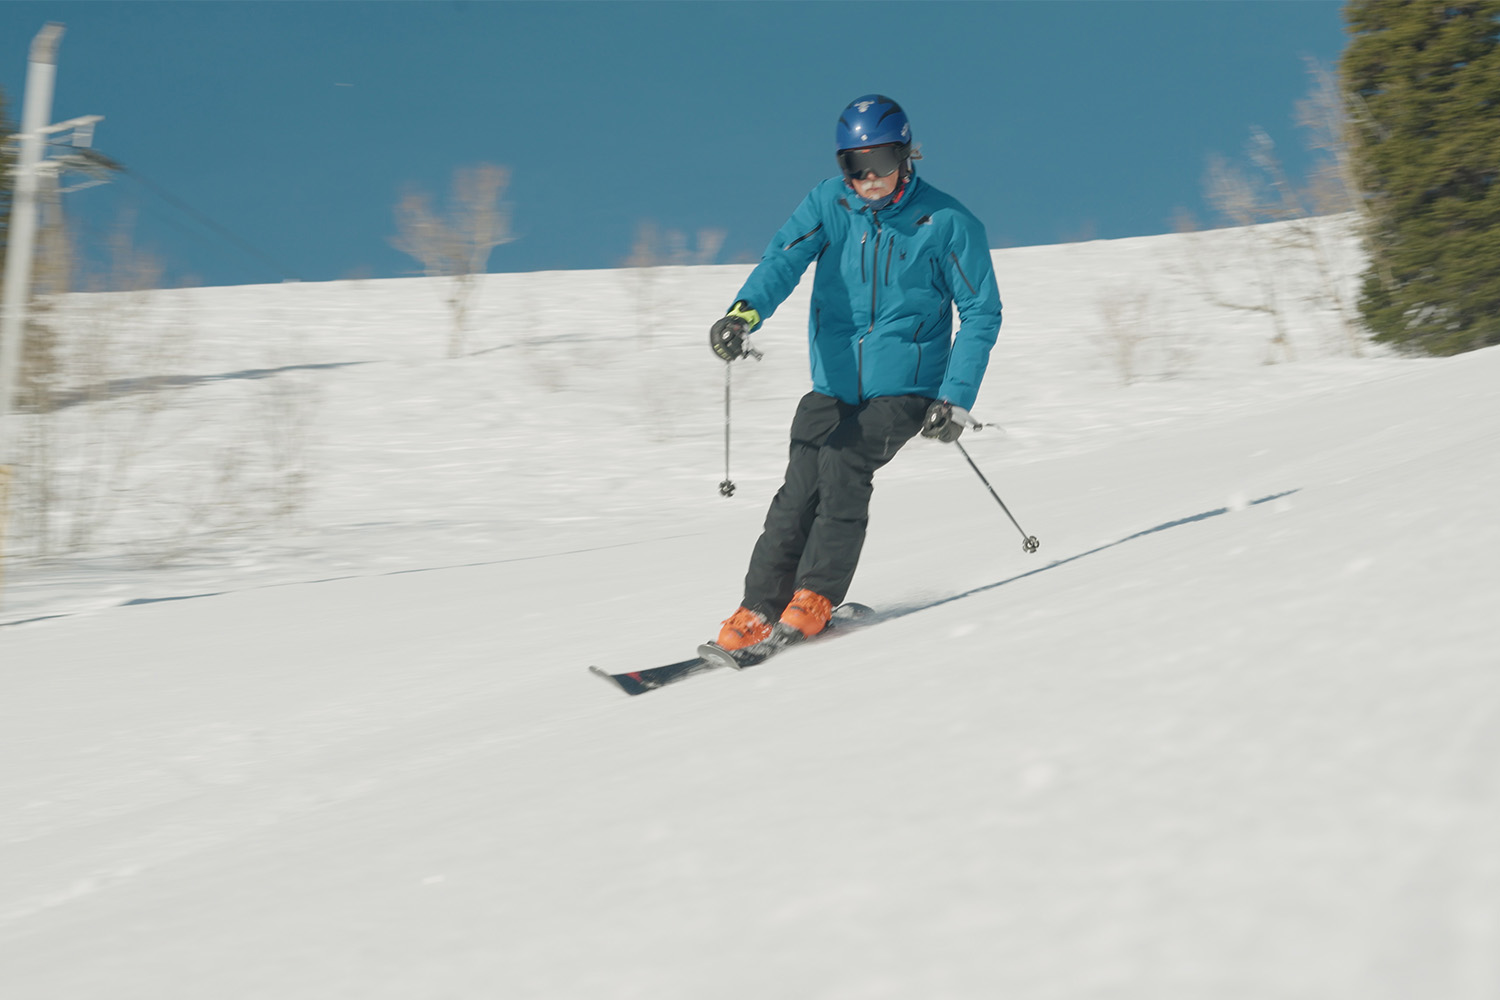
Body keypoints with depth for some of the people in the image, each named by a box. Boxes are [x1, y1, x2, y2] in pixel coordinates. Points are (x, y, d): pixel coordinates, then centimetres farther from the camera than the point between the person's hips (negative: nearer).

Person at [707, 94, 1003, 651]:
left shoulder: (947, 223, -6)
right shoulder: (829, 203, 1)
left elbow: (981, 314, -1)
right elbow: (785, 257, -15)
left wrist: (957, 399, -10)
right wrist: (745, 311, -37)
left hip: (904, 389, -2)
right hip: (834, 385, 3)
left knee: (843, 464, -24)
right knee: (801, 488, -14)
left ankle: (816, 597, -14)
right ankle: (759, 610, -7)